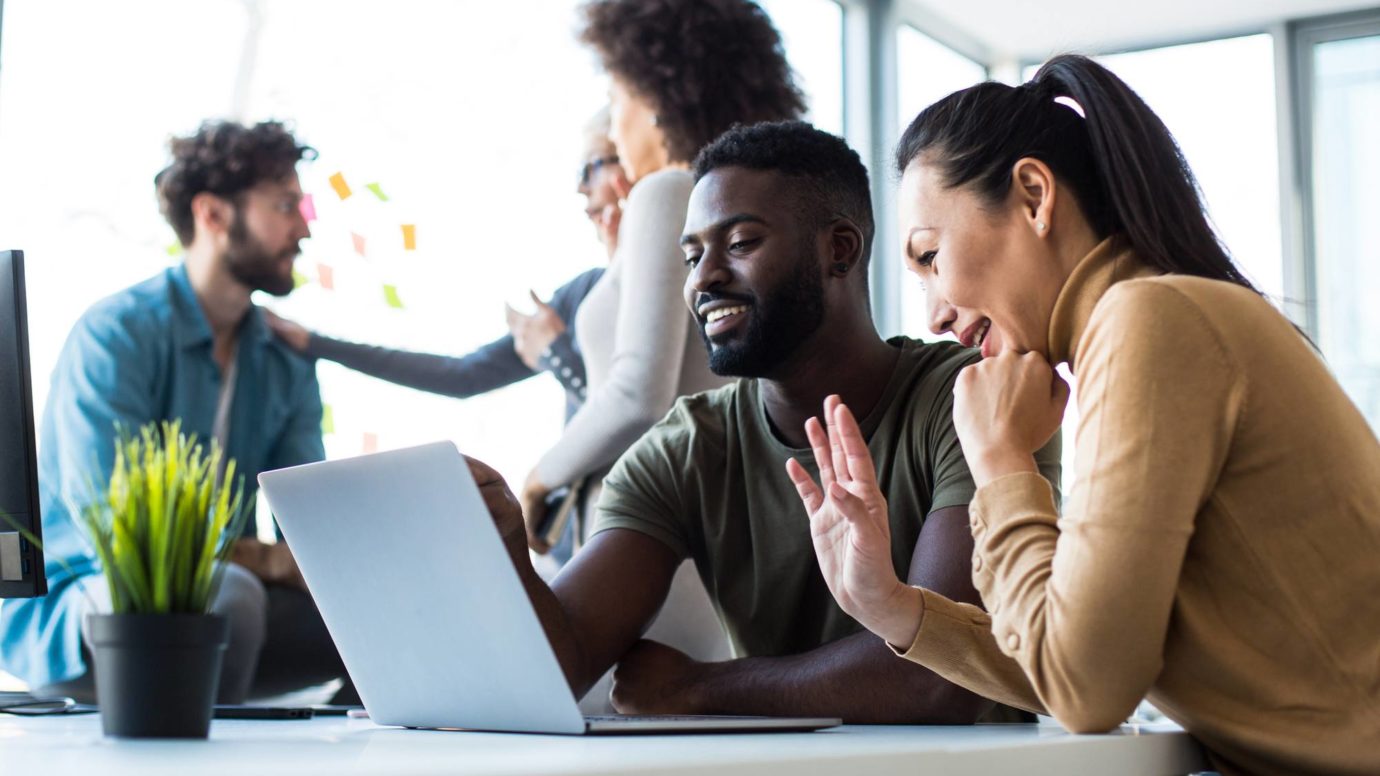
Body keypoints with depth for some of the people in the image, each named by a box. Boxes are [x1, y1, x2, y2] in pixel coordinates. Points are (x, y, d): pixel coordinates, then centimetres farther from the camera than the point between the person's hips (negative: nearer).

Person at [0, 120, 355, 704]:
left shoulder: (286, 361, 7)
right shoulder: (115, 334, -15)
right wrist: (266, 558, -29)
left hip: (213, 596, 6)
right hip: (71, 614, -6)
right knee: (225, 593, -37)